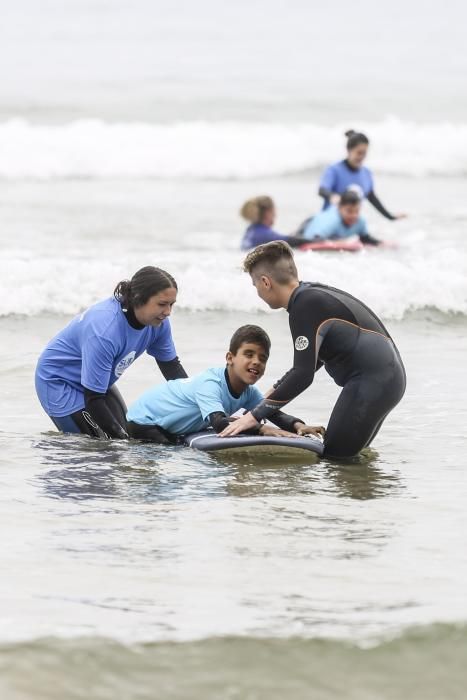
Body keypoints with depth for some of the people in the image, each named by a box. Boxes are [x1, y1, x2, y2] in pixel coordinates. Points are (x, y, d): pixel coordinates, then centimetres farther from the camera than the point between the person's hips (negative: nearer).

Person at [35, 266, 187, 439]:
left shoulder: (158, 323, -17)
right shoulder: (104, 331, -39)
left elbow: (172, 367, 3)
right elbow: (93, 399, -33)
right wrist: (121, 438, -31)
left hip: (98, 381, 8)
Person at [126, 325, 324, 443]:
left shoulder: (248, 392, -10)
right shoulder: (210, 384, -37)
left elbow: (276, 414, -14)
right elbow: (220, 423, -51)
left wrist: (298, 426, -37)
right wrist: (262, 429, -60)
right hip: (143, 419, -9)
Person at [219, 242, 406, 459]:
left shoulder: (306, 306, -17)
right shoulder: (313, 294, 14)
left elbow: (303, 375, -21)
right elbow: (310, 360, 28)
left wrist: (255, 415, -16)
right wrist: (272, 394, 29)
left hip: (372, 382, -10)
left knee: (336, 457, -7)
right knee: (348, 453, 19)